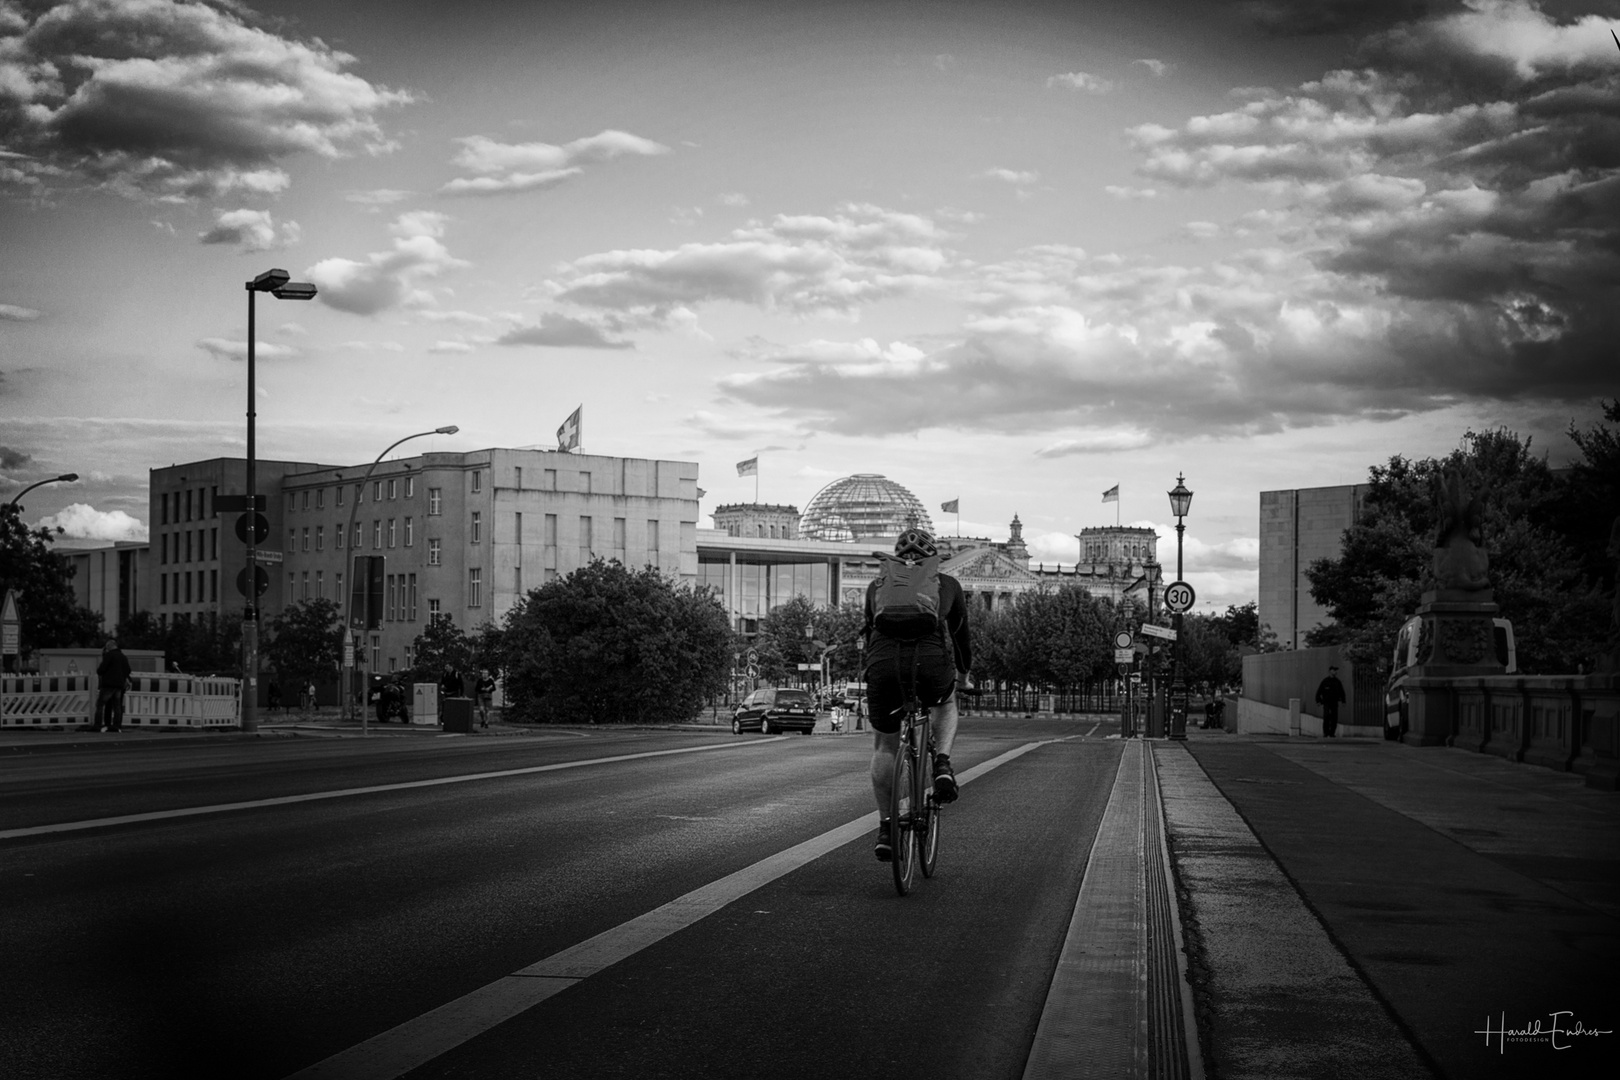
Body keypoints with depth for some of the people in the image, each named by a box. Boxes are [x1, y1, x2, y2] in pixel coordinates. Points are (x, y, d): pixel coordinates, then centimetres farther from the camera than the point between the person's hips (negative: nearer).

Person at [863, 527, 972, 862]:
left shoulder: (878, 585, 27)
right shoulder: (947, 584, 24)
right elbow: (960, 633, 36)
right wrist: (965, 671, 55)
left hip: (884, 665, 1)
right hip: (932, 664, -1)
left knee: (884, 745, 21)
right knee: (946, 703, 34)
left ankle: (885, 827, 16)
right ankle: (942, 763, 10)